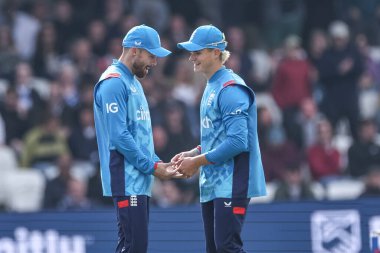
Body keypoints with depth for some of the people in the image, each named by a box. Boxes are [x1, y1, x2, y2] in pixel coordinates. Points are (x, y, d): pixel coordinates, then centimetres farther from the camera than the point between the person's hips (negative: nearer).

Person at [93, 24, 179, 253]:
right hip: (127, 182, -10)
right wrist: (153, 167, -14)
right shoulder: (113, 83, -12)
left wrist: (157, 163, 9)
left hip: (140, 181, 10)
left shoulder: (134, 83, 20)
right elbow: (119, 137, -18)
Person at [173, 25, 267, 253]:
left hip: (231, 184, -10)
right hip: (212, 184, 10)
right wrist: (192, 154, 9)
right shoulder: (211, 87, 17)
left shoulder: (230, 88, -14)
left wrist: (197, 161, -15)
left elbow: (237, 142, -21)